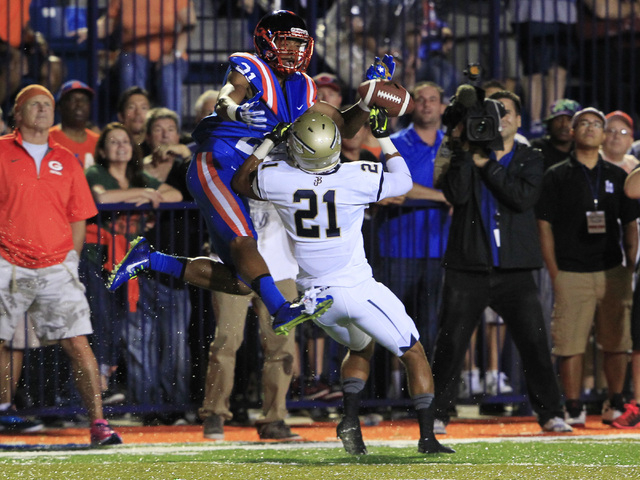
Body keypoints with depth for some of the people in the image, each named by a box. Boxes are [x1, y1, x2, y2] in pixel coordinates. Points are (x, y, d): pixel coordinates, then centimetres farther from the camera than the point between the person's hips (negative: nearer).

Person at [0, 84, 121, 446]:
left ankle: (98, 423, -9)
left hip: (56, 267, 1)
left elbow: (79, 219, 16)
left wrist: (69, 263, 7)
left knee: (78, 343, -8)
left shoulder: (66, 161, 13)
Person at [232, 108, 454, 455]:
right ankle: (427, 436, 3)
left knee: (361, 346, 30)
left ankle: (350, 419, 11)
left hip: (314, 294, 4)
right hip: (356, 288, -4)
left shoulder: (279, 179, -12)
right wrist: (384, 137, 11)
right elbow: (403, 182, 5)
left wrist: (270, 140, 12)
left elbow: (240, 182, 12)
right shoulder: (358, 178, -17)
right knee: (414, 355, 10)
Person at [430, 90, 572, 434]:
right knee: (450, 343, -2)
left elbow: (525, 198, -11)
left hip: (514, 270, 1)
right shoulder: (465, 154, 6)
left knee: (534, 342, -2)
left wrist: (487, 164, -12)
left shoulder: (530, 159, 8)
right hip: (468, 268, -1)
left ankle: (550, 414, 8)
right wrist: (464, 148, -16)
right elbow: (456, 194, -11)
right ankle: (437, 415, 6)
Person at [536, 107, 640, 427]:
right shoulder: (557, 177, 5)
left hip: (612, 272, 3)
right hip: (571, 275, -2)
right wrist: (554, 274, -5)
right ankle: (573, 409, 0)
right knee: (571, 346, -5)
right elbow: (544, 226, 3)